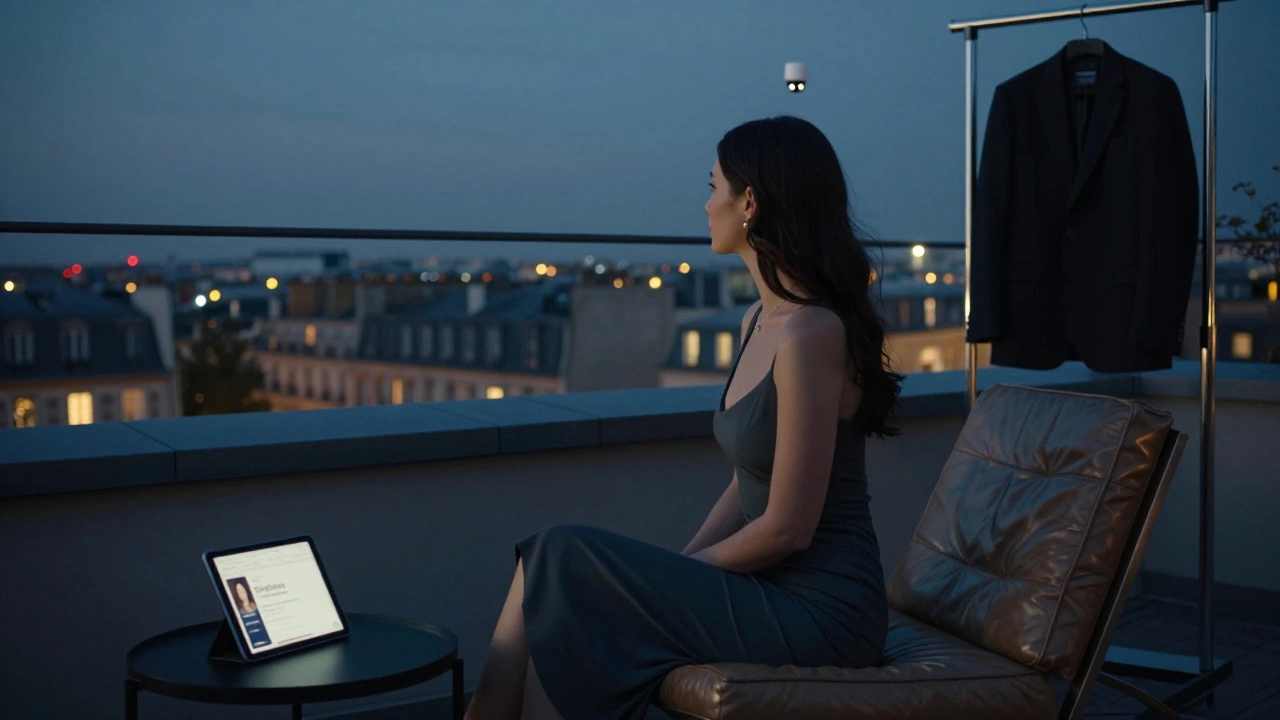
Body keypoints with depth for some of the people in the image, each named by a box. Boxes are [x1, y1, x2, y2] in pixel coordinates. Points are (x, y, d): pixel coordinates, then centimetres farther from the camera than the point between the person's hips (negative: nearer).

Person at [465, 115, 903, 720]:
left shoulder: (810, 334, -20)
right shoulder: (758, 322, 10)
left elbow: (788, 527, -19)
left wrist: (683, 572, -6)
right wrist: (670, 571, 3)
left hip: (820, 613, -8)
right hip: (776, 592, 8)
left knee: (562, 563, -15)